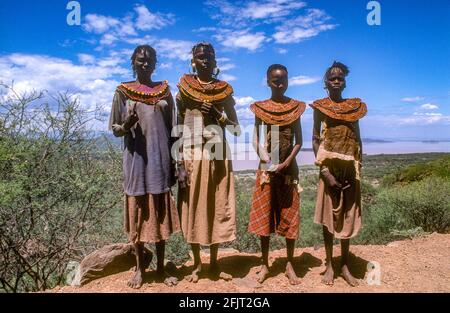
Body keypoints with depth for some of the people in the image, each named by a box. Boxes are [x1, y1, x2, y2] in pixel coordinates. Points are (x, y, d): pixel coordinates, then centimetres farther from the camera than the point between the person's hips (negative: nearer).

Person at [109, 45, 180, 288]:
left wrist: (175, 162, 3)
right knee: (138, 211, 4)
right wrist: (127, 124, -19)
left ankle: (160, 267, 19)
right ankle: (139, 268, 19)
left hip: (160, 158, 2)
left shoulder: (164, 90, 9)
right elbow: (114, 129, 4)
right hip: (136, 158, -1)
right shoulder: (123, 91, 4)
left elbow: (172, 128, 9)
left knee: (161, 213, 6)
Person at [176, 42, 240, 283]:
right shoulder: (184, 89, 5)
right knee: (193, 208, 3)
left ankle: (214, 263, 23)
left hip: (218, 156, 2)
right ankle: (197, 264, 20)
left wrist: (216, 114, -8)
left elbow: (236, 129, 10)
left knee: (217, 208, 6)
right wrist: (180, 164, -8)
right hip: (192, 155, -1)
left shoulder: (224, 91, 10)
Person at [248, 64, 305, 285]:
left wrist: (286, 163, -12)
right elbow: (256, 141, 1)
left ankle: (290, 264, 18)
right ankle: (265, 264, 17)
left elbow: (298, 141, 2)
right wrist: (269, 163, -13)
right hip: (267, 167, 0)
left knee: (290, 216, 5)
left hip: (289, 167, 0)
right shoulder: (260, 108, 3)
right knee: (264, 216, 4)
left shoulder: (295, 107, 4)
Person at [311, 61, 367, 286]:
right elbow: (315, 140, -4)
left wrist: (357, 169, -1)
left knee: (348, 217, 8)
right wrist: (324, 170, -13)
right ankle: (329, 265, 16)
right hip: (330, 168, -3)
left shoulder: (354, 106, 10)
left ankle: (344, 266, 21)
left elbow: (358, 141, 10)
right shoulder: (320, 107, 1)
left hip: (350, 169, 3)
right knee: (329, 216, 3)